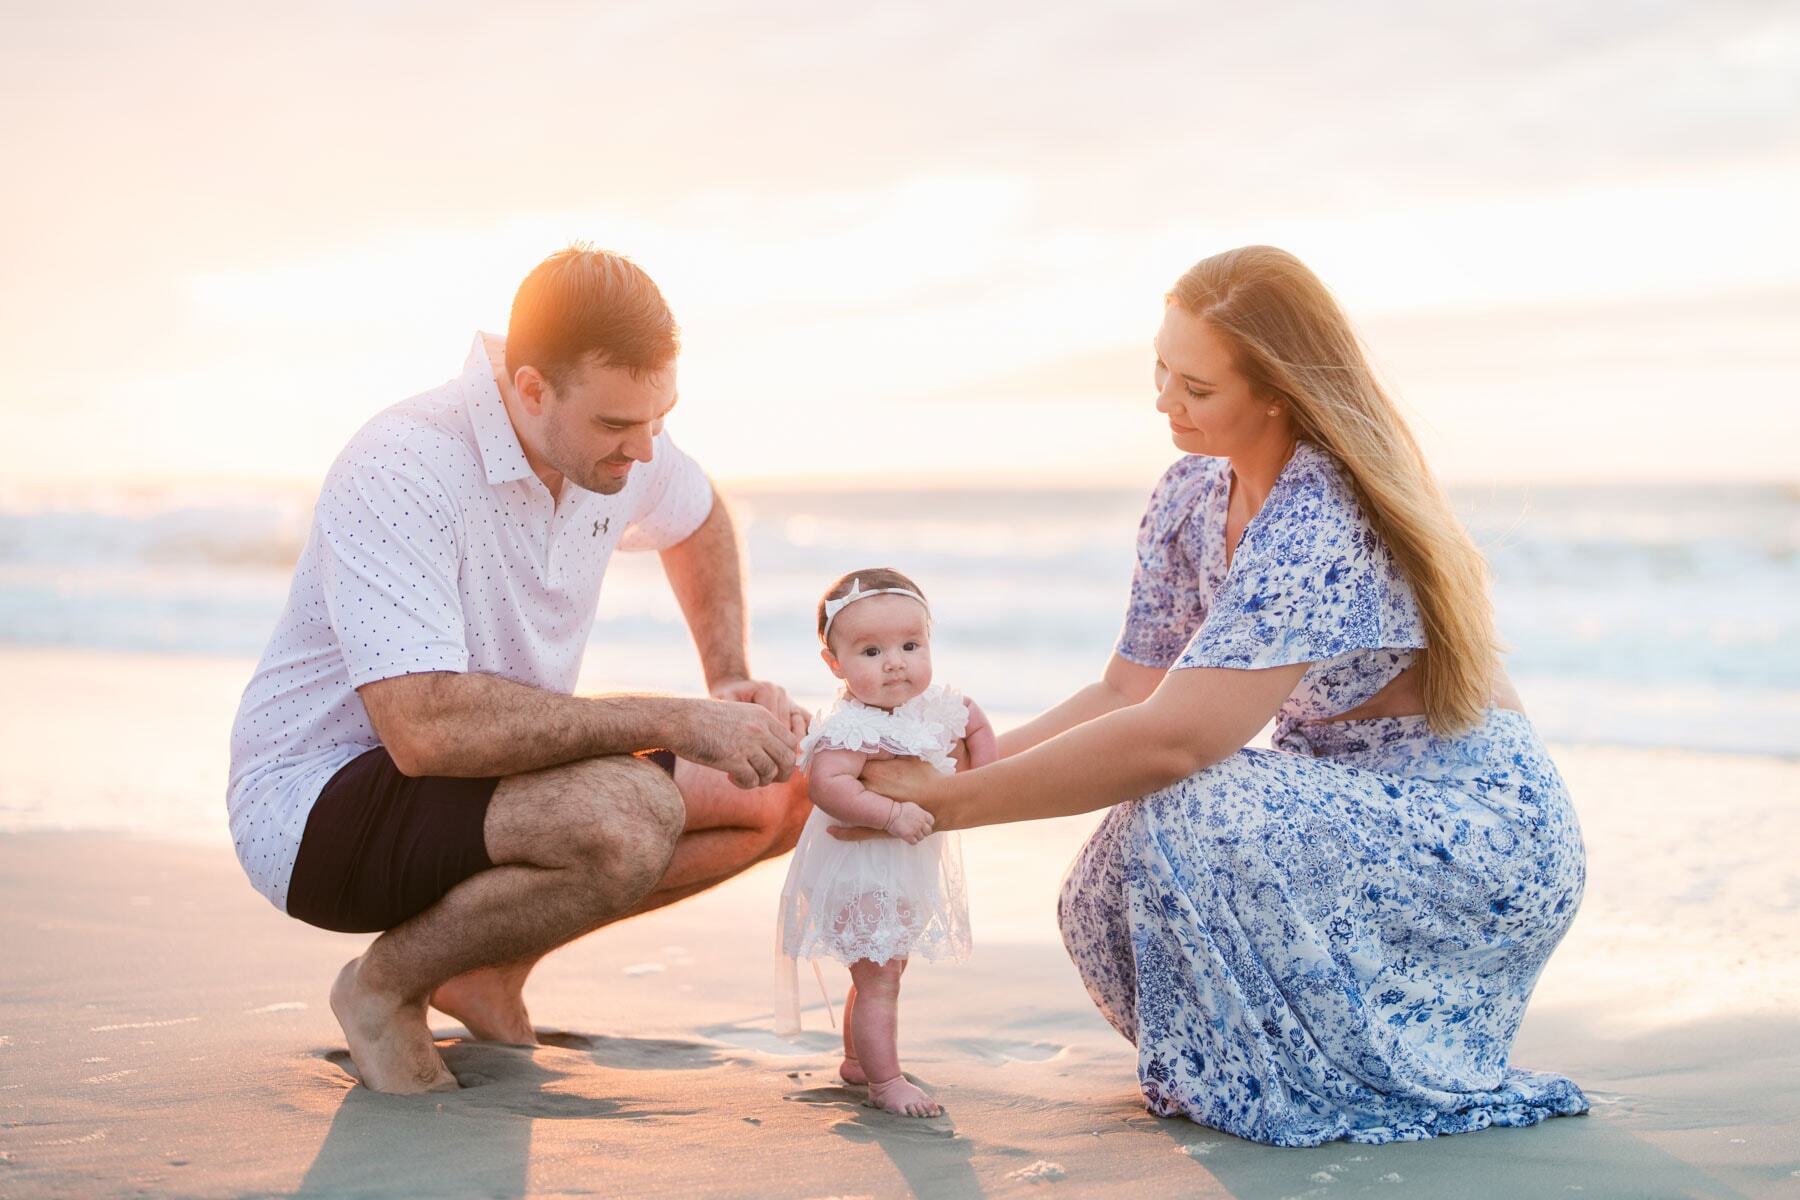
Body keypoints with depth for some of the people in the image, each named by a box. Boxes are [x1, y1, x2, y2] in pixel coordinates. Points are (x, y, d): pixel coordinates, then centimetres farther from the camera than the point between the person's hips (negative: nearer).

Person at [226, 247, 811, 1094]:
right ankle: (386, 983, -7)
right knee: (626, 817, -35)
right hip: (316, 803, -8)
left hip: (485, 774, 8)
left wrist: (731, 683, 8)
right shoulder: (399, 472, -28)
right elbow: (425, 729, -38)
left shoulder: (614, 442, -3)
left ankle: (490, 966, 8)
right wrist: (672, 721, -33)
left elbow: (697, 522, 22)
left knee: (782, 790, -3)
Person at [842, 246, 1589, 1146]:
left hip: (1483, 835, -8)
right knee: (1102, 901, -10)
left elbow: (1171, 740, -34)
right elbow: (1129, 693, 1)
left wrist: (949, 803, -28)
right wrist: (974, 756, -14)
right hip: (1354, 807, 8)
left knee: (1178, 817, -29)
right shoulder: (1193, 496, 1)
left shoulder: (1322, 525, -27)